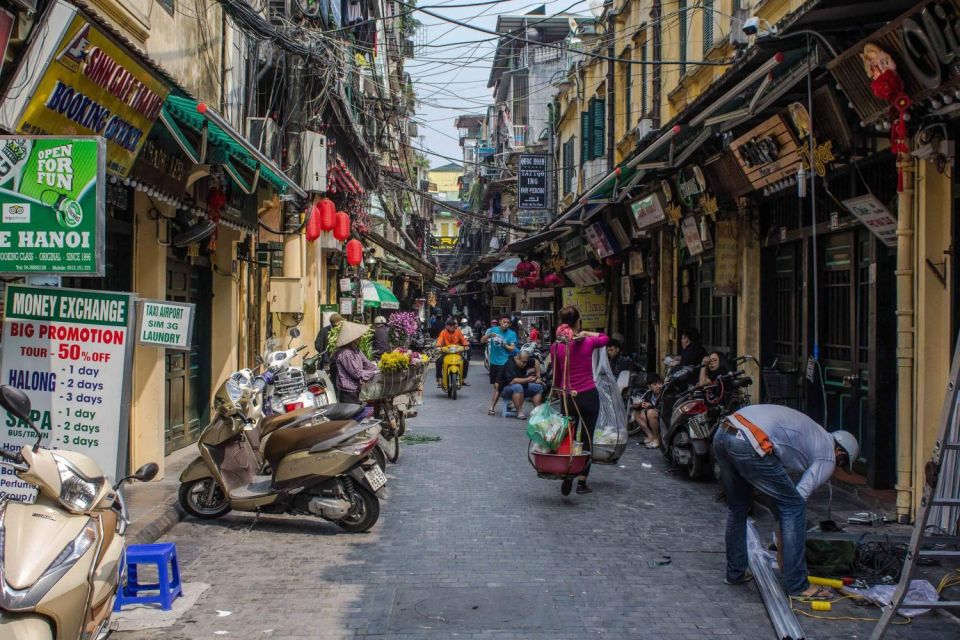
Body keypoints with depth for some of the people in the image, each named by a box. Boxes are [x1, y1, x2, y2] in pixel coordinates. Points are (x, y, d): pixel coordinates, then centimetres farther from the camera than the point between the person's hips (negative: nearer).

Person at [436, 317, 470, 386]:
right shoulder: (443, 332, -2)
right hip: (446, 352, -2)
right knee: (439, 361, -27)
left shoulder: (458, 332, 6)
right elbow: (440, 340, -16)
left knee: (466, 361, -14)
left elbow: (463, 340, -2)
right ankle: (439, 379, -16)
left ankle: (464, 379, 2)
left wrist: (466, 345, -23)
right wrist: (438, 346, -37)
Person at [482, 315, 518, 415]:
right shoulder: (493, 330, 4)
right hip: (494, 362, 4)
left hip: (503, 363, -4)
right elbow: (482, 341, 1)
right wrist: (489, 336, -18)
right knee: (495, 385, 14)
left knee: (498, 386, -11)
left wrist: (504, 345, -26)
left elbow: (512, 348, -8)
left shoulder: (512, 334, -3)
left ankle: (491, 407, -11)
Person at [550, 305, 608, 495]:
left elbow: (556, 377, 4)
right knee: (587, 439, 8)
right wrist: (586, 333, 12)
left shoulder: (556, 347, -4)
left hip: (568, 397, 1)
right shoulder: (588, 343, -4)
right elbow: (605, 338, 19)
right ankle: (582, 482, 8)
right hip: (589, 396, 0)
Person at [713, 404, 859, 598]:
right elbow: (800, 496, 10)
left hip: (722, 433, 8)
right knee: (793, 506, 6)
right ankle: (797, 585, 10)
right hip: (749, 444, -8)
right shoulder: (828, 457, 13)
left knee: (737, 507, 26)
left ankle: (735, 573, 35)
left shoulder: (812, 432, 35)